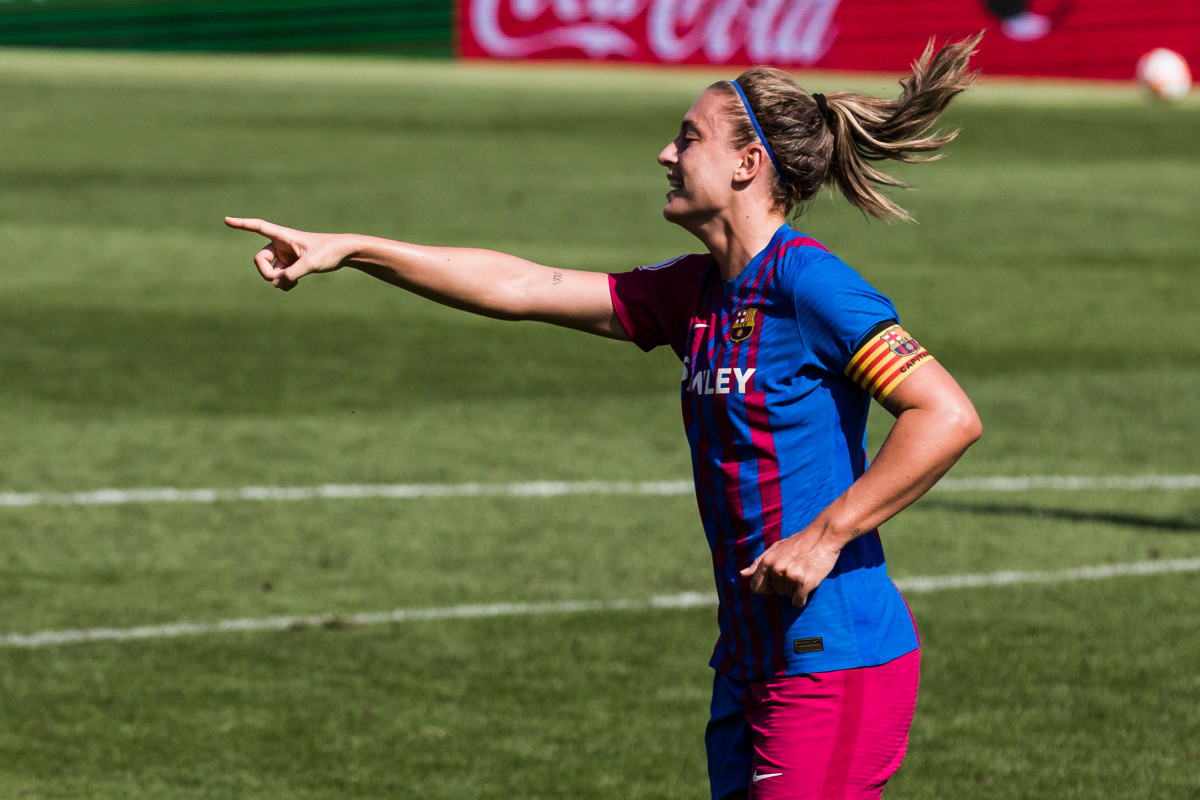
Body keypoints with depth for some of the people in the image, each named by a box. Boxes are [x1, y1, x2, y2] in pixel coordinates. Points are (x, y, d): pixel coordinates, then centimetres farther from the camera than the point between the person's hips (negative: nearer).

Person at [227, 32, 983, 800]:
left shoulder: (808, 283, -13)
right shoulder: (694, 292, 12)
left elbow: (948, 417, -19)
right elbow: (524, 288, 16)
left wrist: (823, 538, -20)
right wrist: (349, 249, 15)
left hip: (834, 666, -9)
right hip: (753, 669, 9)